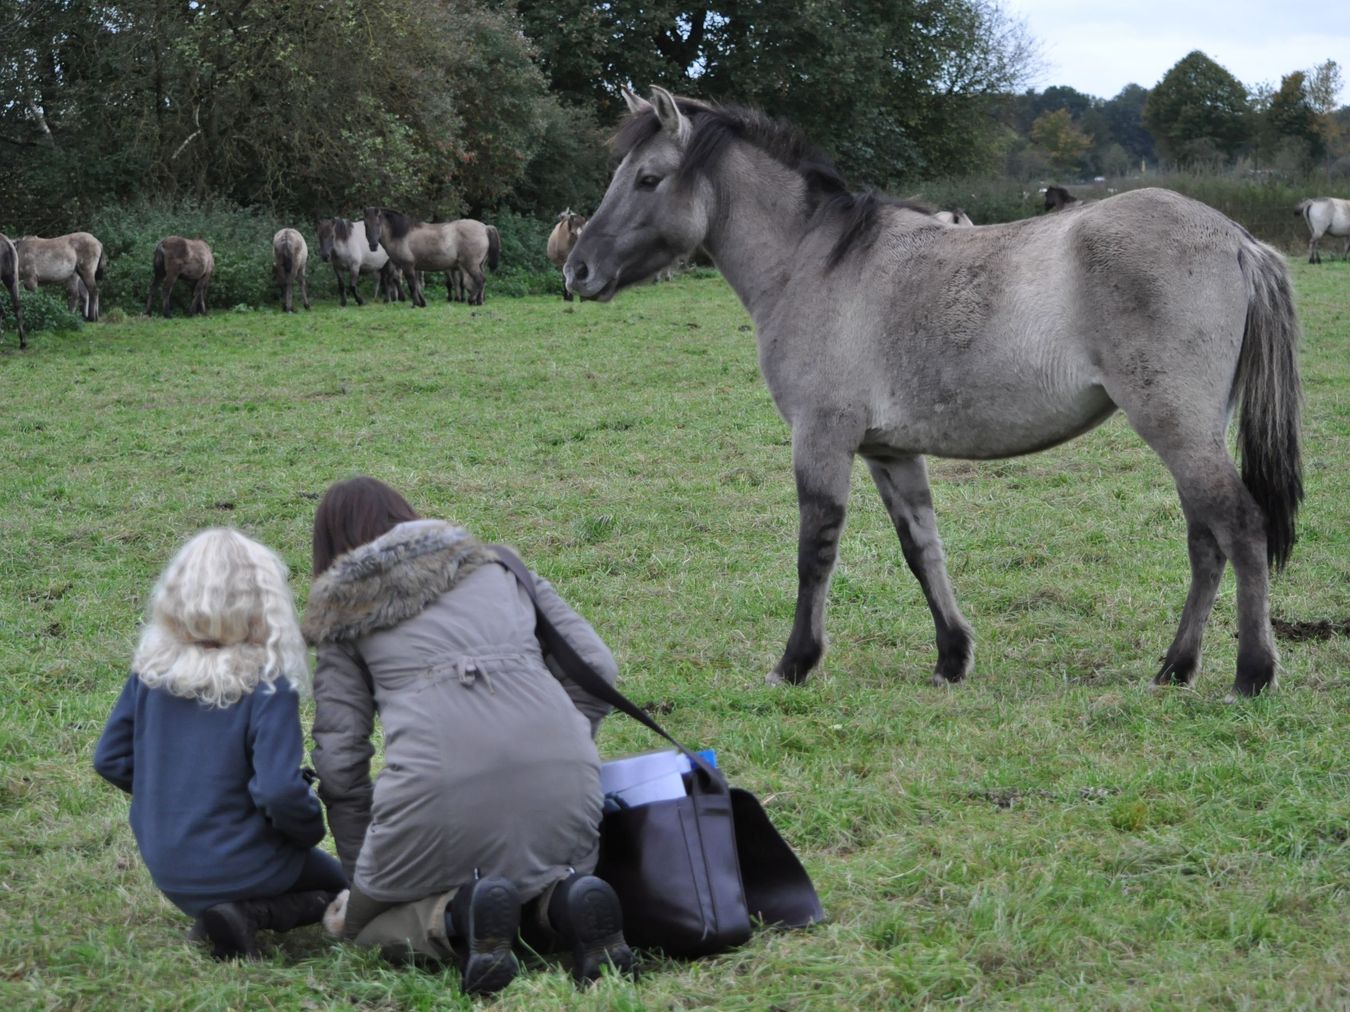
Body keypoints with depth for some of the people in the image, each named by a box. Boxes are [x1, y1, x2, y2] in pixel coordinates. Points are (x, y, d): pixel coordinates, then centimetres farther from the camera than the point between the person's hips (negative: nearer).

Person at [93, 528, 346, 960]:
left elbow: (110, 758, 3)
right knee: (340, 882, 21)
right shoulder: (267, 687, -22)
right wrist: (311, 828, -6)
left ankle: (209, 912, 4)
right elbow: (280, 791, -28)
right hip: (241, 869, -6)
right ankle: (251, 914, -7)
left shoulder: (150, 670, -6)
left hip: (165, 868, 6)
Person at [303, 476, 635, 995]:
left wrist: (363, 872, 23)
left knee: (356, 918, 22)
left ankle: (458, 916, -10)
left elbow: (338, 759, 14)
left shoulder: (342, 613, 20)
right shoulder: (496, 565, 27)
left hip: (439, 780, -3)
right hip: (562, 771, 3)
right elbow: (596, 667, 19)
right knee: (539, 888, 33)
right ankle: (568, 900, -3)